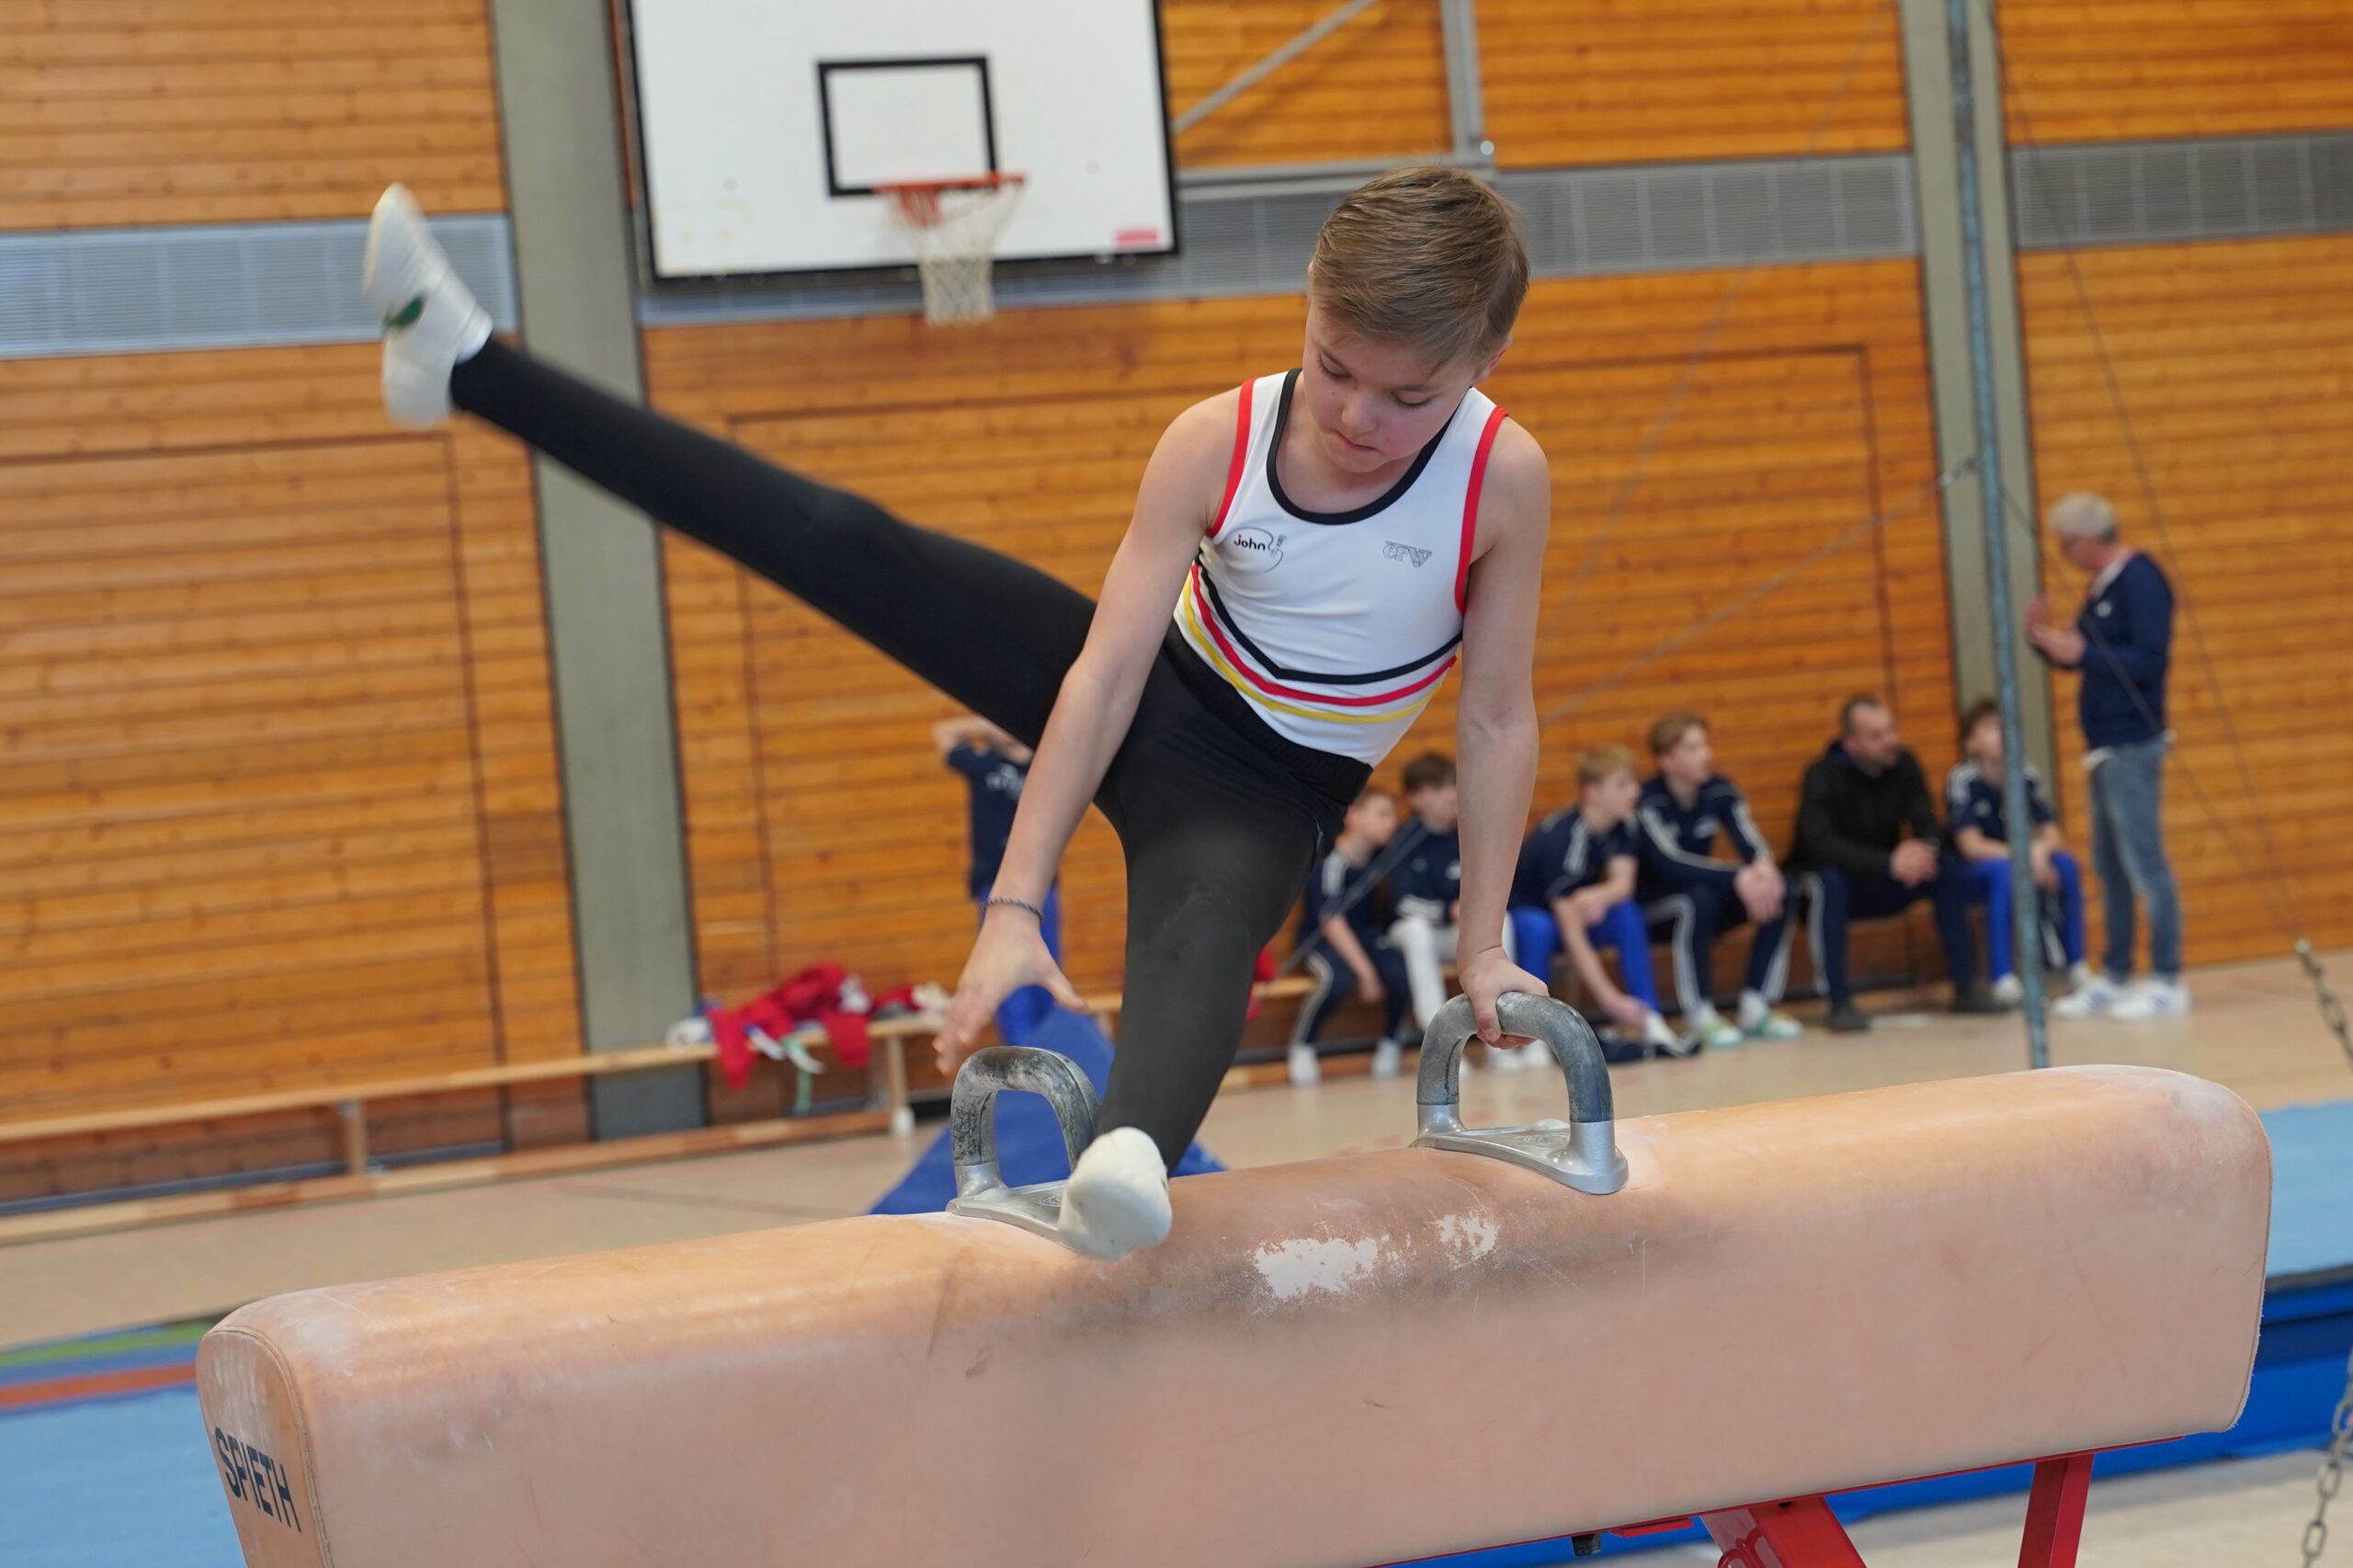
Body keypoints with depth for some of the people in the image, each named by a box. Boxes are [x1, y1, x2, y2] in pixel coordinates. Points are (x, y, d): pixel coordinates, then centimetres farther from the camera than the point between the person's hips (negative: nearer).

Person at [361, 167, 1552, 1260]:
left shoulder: (1502, 476, -23)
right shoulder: (1217, 442, -19)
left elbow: (1500, 720, -13)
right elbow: (1103, 676, -21)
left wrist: (1482, 946, -13)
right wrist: (1014, 907, -26)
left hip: (1260, 790, -3)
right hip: (1142, 691, 3)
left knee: (1201, 927, -38)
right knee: (856, 552, -5)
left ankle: (1132, 1154, -73)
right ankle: (467, 367, -4)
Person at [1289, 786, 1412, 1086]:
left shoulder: (1379, 852, -7)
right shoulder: (1332, 863, -24)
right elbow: (1332, 923, -27)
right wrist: (1365, 971, -31)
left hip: (1365, 934, 5)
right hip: (1322, 940, -5)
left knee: (1400, 968, -26)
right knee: (1338, 978, -37)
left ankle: (1391, 1042, 2)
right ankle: (1302, 1046, -10)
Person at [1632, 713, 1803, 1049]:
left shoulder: (1719, 791, -3)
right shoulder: (1648, 802, -20)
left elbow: (1750, 841, -13)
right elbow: (1669, 863, -33)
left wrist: (1763, 867, -39)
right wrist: (1738, 877, -42)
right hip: (1650, 907, -6)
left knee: (1779, 890, -18)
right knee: (1698, 897, -38)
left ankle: (1757, 1008, -14)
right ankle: (1699, 1016, -28)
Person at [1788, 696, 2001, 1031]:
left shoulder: (1904, 765, -5)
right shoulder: (1823, 777, -20)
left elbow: (1929, 827, -10)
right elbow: (1820, 844, -33)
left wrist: (1922, 852, -36)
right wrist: (1889, 863, -44)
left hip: (1881, 885, 5)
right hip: (1837, 884, -5)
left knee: (1949, 869, -18)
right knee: (1830, 882, -38)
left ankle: (1966, 988, -12)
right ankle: (1841, 1003, -33)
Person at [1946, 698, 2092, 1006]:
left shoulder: (2027, 776, -8)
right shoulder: (1962, 779, -20)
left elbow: (2053, 836, -8)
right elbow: (1970, 846, -24)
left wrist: (2039, 851, -31)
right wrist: (2024, 857, -32)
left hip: (2018, 863, 4)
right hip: (1973, 874, -4)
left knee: (2065, 864, -22)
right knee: (2004, 871, -36)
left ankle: (2075, 965, -14)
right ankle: (2002, 978, -35)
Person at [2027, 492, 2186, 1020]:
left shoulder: (2139, 581, -13)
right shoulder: (2102, 584, 15)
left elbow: (2150, 661, -20)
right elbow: (2089, 656, 19)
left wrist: (2082, 653, -24)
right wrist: (2046, 640, 2)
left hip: (2133, 744, -10)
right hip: (2105, 744, 10)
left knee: (2144, 862, -8)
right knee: (2109, 866, 12)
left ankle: (2168, 982, -5)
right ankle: (2113, 977, 17)